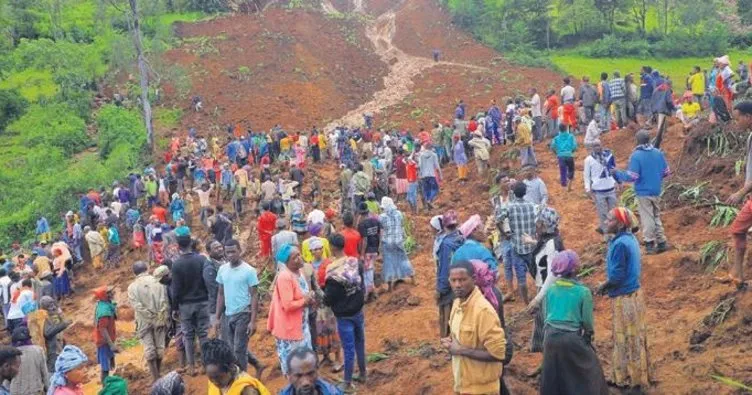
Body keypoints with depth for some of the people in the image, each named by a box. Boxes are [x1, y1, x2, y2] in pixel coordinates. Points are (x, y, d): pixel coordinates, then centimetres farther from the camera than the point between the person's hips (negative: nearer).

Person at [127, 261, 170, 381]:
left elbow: (137, 306, -12)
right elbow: (165, 302, -5)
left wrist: (151, 317, -10)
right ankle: (157, 375, 22)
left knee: (149, 349, 2)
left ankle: (155, 378, -2)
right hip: (161, 320, 1)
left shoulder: (132, 287, -2)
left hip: (144, 322, -1)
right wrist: (165, 317, -1)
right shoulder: (157, 282, 0)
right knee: (159, 347, 11)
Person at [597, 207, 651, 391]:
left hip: (624, 297, -9)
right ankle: (637, 376, 31)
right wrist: (608, 284, 12)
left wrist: (602, 286, -6)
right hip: (633, 292, 9)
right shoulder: (630, 238, 5)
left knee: (627, 339, 3)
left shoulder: (620, 244, -24)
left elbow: (616, 275, -24)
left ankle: (631, 381, 14)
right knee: (634, 338, 18)